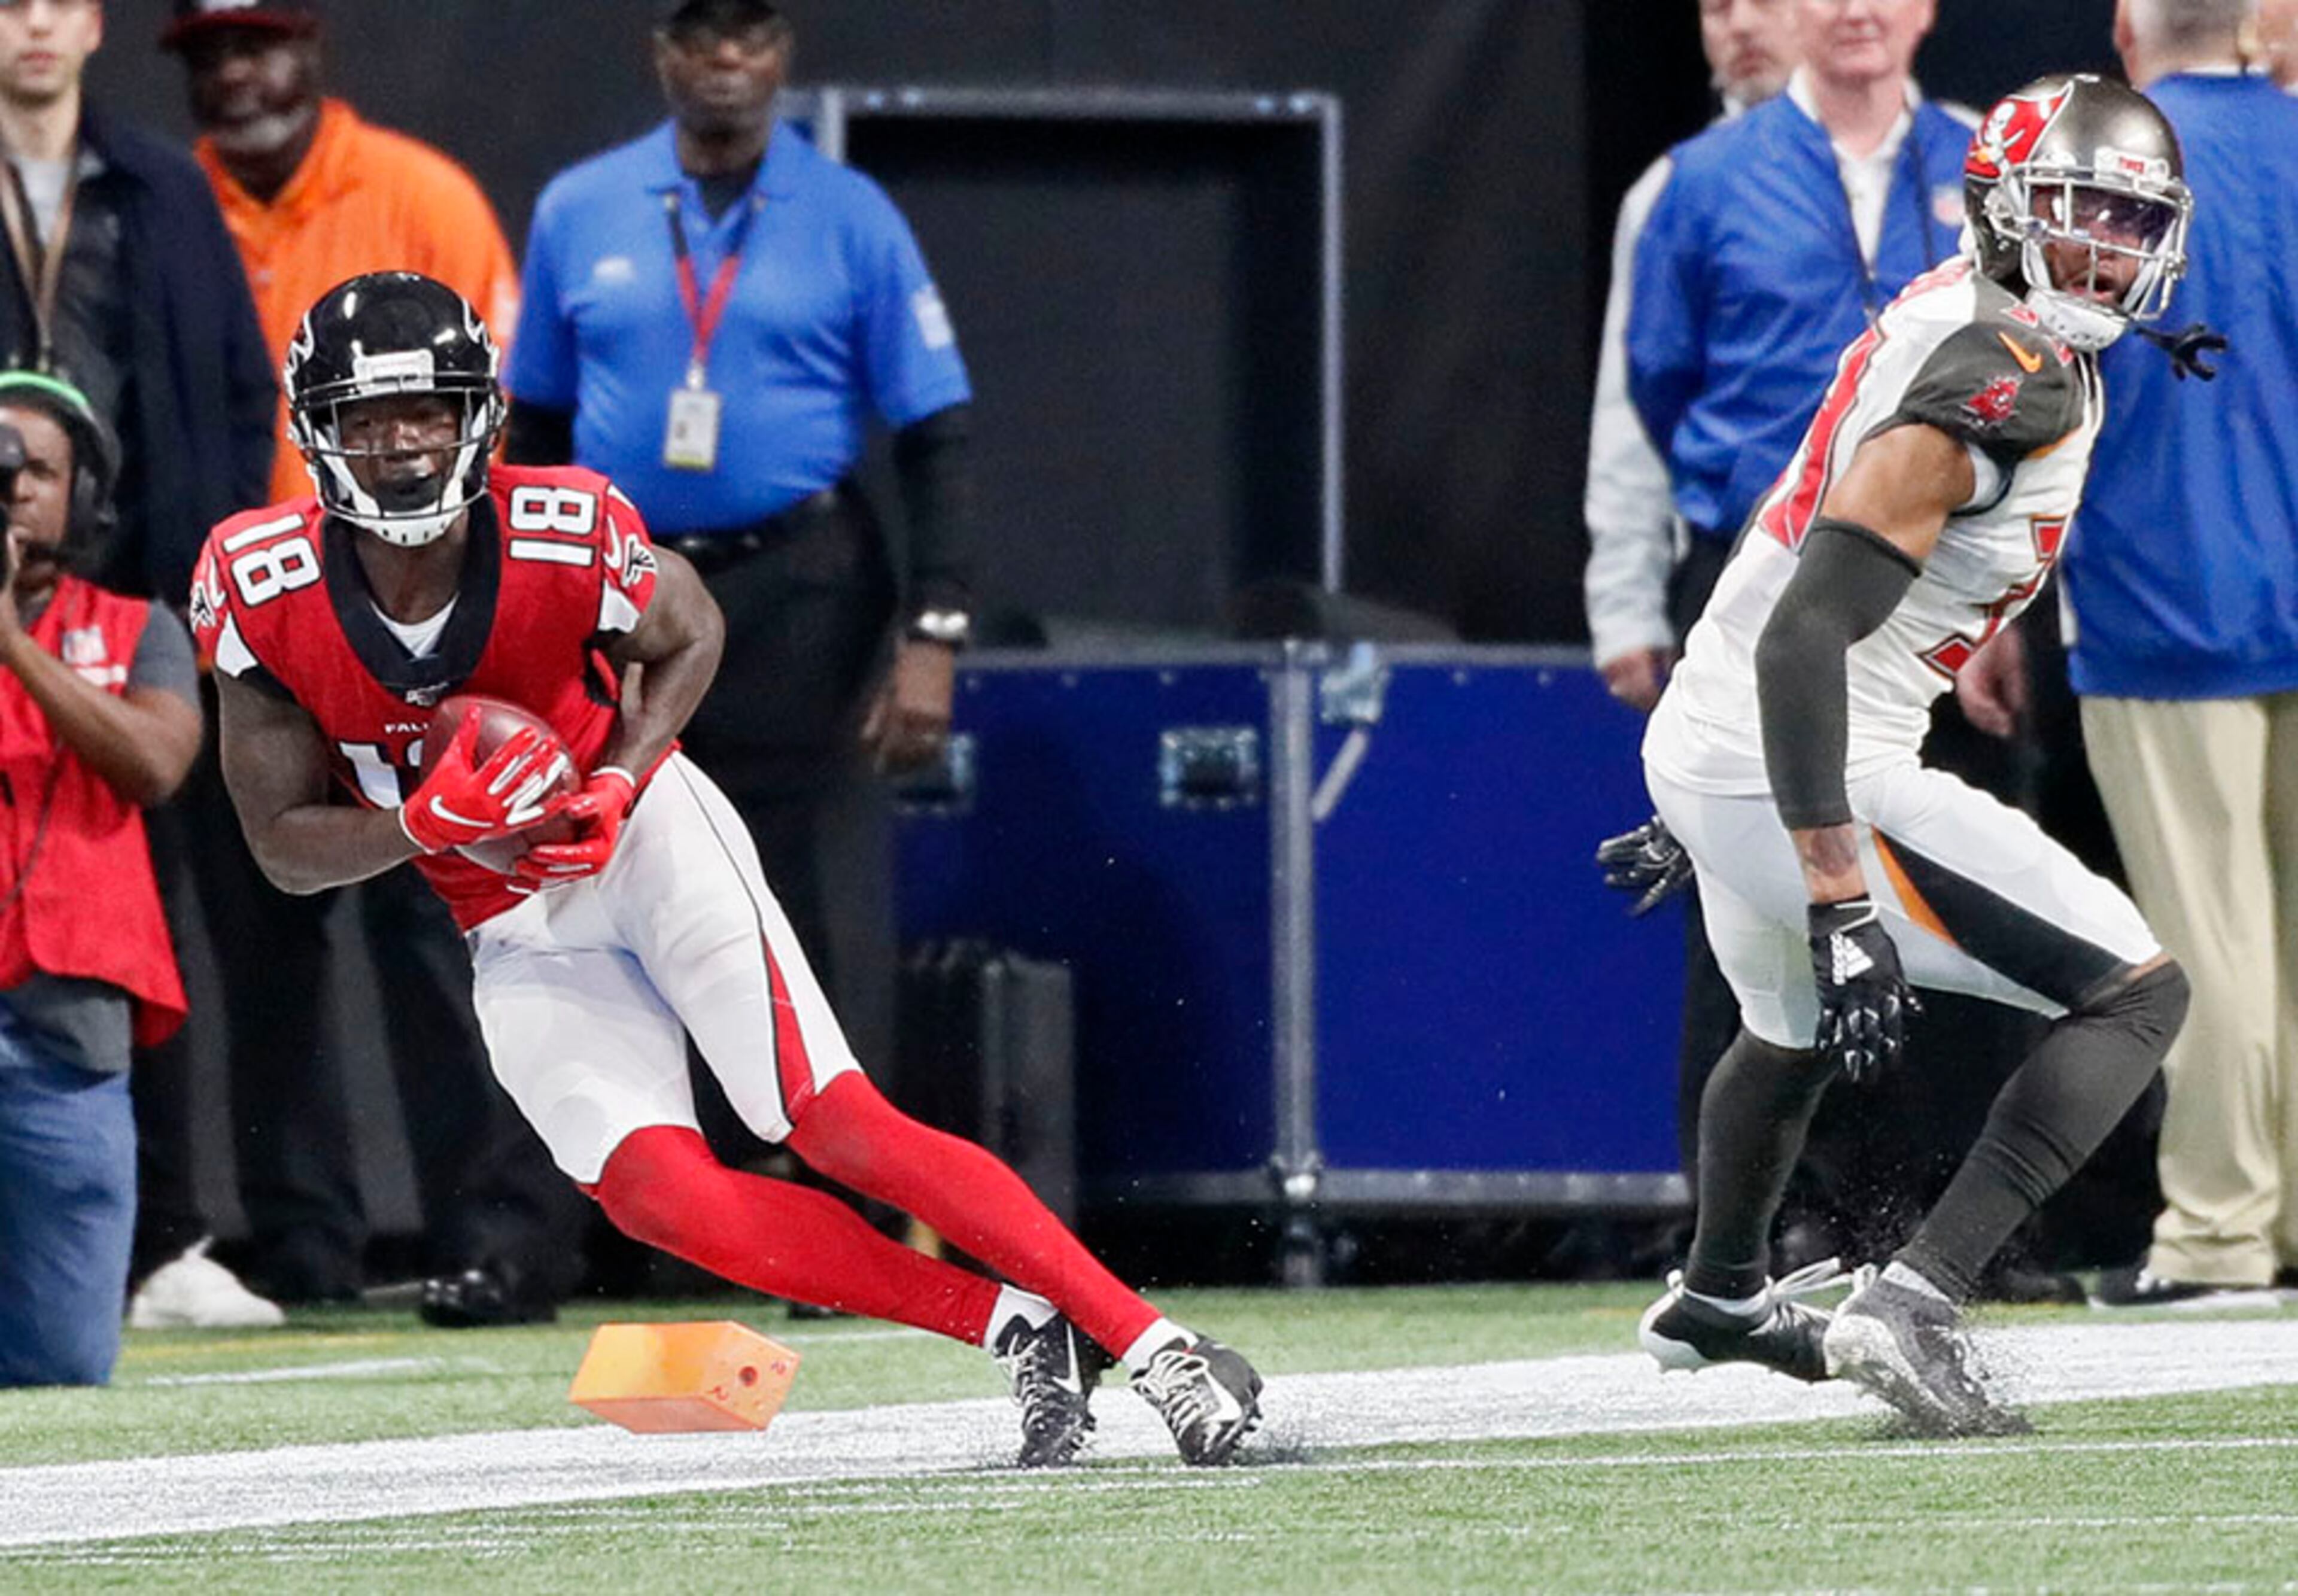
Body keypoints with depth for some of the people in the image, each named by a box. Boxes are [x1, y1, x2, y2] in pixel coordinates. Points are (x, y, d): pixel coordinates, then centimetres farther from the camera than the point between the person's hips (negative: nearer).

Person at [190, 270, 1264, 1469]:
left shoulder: (562, 538, -22)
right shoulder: (266, 592, -18)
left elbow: (687, 636, 1)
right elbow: (287, 847, -10)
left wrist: (614, 783, -16)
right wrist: (429, 823, -28)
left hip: (644, 833, -2)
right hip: (519, 938, 2)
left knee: (835, 1126, -17)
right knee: (659, 1197, -17)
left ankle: (1151, 1346, -16)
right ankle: (1014, 1329, -10)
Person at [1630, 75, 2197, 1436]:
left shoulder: (1957, 322, 9)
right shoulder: (1986, 390, -22)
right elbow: (1809, 632, -29)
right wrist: (1841, 903, -34)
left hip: (1709, 748, 10)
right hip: (1809, 776, -10)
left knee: (1795, 1029, 37)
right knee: (2137, 995, -9)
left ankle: (1719, 1298, 63)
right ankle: (1917, 1303, -16)